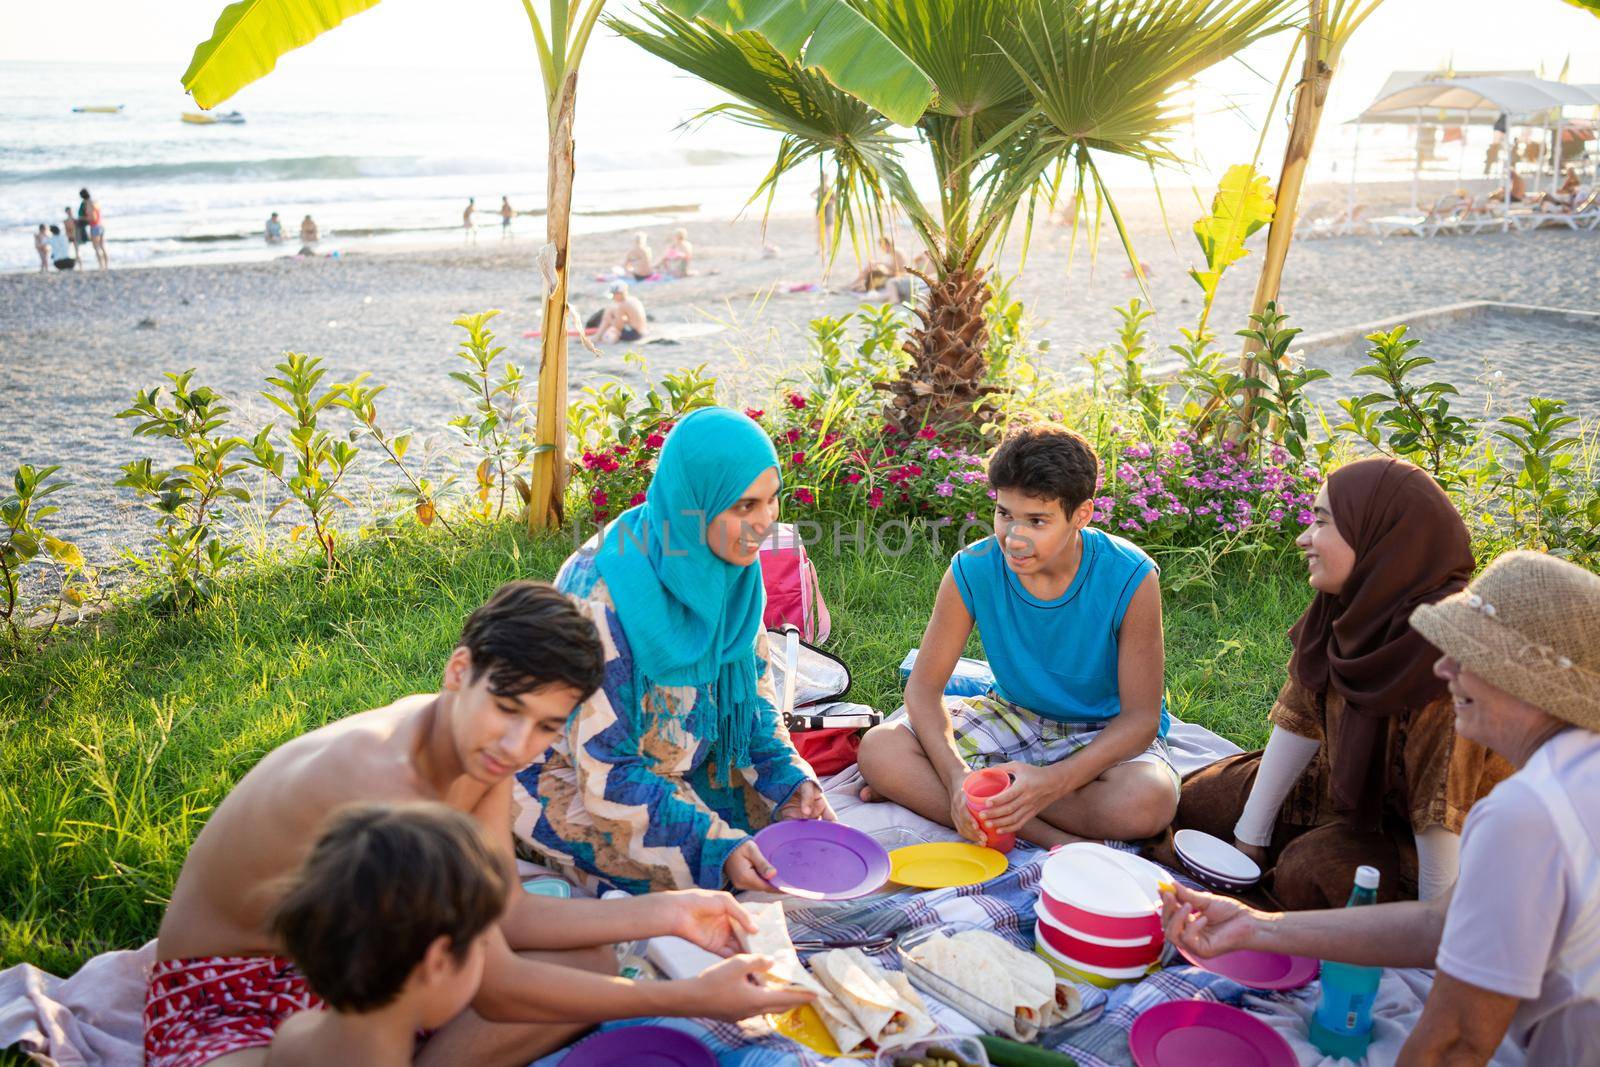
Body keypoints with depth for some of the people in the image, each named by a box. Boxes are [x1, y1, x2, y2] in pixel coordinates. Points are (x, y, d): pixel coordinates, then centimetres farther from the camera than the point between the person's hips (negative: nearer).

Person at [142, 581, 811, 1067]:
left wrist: (666, 913, -7)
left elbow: (500, 914, 0)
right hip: (223, 998, -8)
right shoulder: (384, 785, -34)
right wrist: (690, 998, -23)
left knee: (592, 962, -1)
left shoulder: (479, 747, -8)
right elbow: (495, 991, -27)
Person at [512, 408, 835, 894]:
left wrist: (790, 778, -13)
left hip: (681, 761, 6)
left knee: (801, 818, -7)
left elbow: (754, 690, 3)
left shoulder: (731, 569, -10)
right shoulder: (603, 594, -32)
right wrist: (715, 844, -34)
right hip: (569, 775, -6)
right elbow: (604, 771, -28)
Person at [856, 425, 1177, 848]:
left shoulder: (1130, 578, -23)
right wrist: (957, 776, -32)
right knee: (879, 750, -22)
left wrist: (1054, 781, -37)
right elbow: (924, 686, -13)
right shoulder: (973, 570, -18)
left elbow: (1141, 717, -21)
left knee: (1149, 801, -38)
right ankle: (1059, 839, -25)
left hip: (1105, 733, -1)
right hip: (1015, 717, 2)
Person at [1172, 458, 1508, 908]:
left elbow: (1443, 803, -31)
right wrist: (1249, 837, -1)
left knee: (1306, 873, -30)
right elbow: (1299, 719, -4)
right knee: (1198, 799, 4)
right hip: (1351, 784, 7)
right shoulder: (1344, 606, -10)